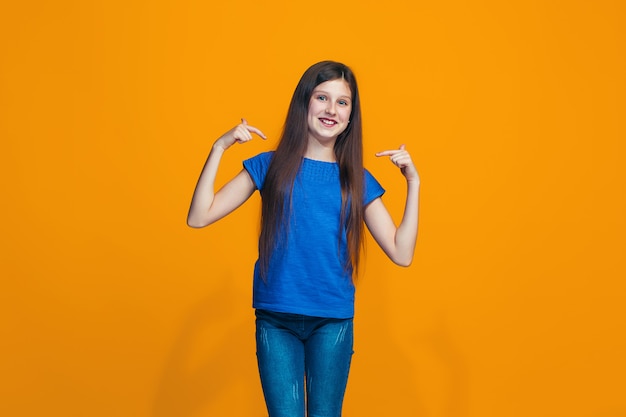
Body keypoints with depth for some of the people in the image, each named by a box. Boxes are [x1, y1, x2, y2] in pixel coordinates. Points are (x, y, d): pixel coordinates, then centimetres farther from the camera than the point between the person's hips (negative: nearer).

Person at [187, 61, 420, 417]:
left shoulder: (357, 181, 5)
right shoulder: (270, 166, 2)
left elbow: (402, 253, -1)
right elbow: (199, 217, -5)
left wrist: (413, 183, -4)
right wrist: (219, 148, -9)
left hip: (333, 321, 1)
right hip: (275, 320, -1)